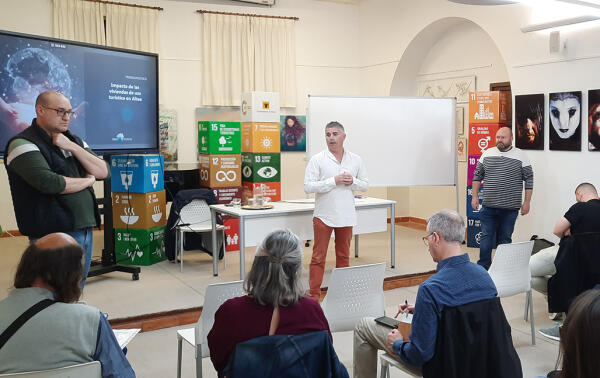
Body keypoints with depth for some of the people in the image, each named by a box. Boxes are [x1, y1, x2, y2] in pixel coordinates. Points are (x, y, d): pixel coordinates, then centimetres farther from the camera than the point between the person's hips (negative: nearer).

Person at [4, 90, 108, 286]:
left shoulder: (73, 141, 15)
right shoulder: (23, 144, -8)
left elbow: (103, 172, 6)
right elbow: (50, 183, -23)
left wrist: (73, 147, -7)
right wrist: (87, 181, -6)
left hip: (85, 228, 7)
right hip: (54, 234, -7)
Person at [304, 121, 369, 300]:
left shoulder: (356, 160, 7)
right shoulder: (317, 160, -5)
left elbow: (365, 185, 11)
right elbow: (308, 186, -13)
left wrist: (352, 181, -10)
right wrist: (334, 181, -18)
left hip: (346, 216, 4)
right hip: (323, 216, -3)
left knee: (343, 256, 13)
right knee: (318, 257, 0)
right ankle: (314, 295, 6)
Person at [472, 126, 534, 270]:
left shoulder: (520, 156, 0)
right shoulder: (487, 154, 7)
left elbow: (529, 180, 2)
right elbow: (477, 176, 12)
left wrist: (527, 202, -3)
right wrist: (475, 196, 6)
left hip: (510, 209, -1)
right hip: (488, 207, 2)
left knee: (505, 240, 7)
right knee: (486, 238, 2)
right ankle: (483, 267, 10)